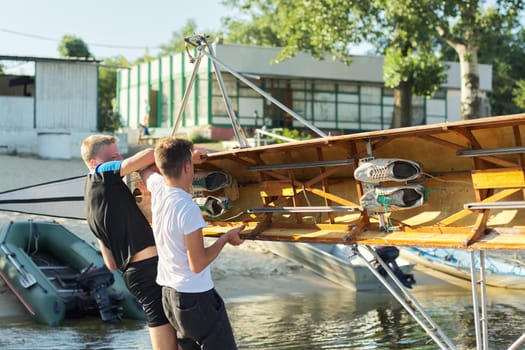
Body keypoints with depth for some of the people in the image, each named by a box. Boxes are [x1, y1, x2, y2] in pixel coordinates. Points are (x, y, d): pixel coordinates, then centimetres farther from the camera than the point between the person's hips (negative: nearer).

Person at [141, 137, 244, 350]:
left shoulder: (157, 187, -2)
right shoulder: (188, 209, -23)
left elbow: (145, 169, 24)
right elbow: (198, 264, -18)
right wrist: (226, 238, -7)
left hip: (169, 292, 8)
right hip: (195, 297, -8)